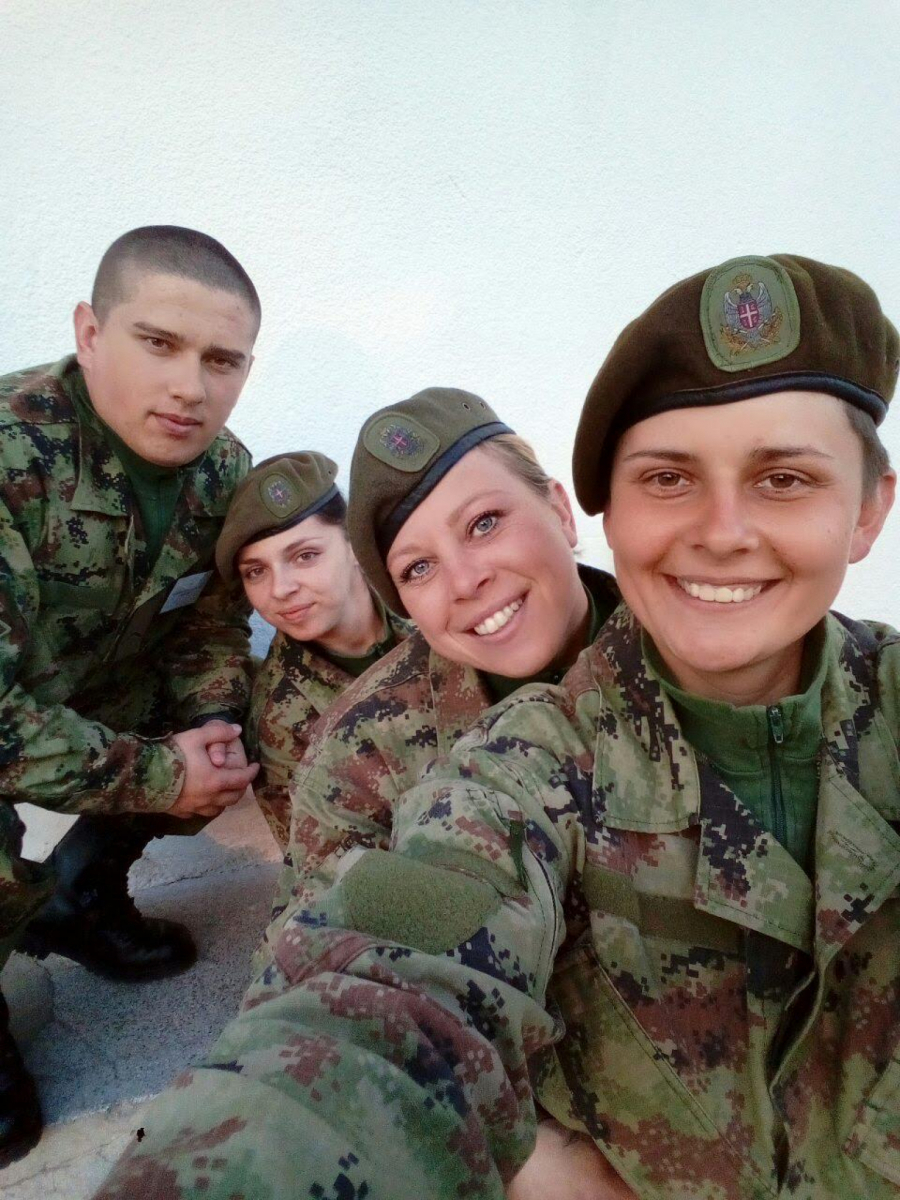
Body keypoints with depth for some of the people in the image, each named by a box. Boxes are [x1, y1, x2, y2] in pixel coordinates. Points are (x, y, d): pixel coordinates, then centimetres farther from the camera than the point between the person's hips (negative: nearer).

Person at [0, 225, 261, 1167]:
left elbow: (210, 623, 0)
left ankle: (77, 895, 19)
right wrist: (159, 776, -28)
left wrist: (212, 726, -18)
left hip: (93, 688, 7)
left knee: (239, 736, -4)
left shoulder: (221, 469, -13)